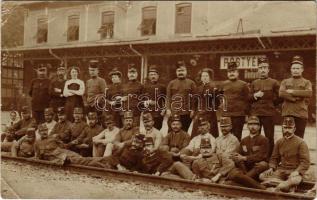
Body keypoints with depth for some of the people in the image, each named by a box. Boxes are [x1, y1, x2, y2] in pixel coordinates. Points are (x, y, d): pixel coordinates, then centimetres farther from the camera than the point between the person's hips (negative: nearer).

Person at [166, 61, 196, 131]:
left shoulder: (191, 83, 5)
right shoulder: (171, 83, 8)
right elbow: (168, 97, 5)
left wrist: (192, 110, -6)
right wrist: (168, 109, -4)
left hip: (186, 113, -1)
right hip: (173, 113, 1)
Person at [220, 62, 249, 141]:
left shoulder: (243, 84, 3)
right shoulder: (223, 84, 11)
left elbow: (247, 99, 2)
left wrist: (245, 112, -2)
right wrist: (222, 105, 6)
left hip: (239, 114, -3)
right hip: (226, 114, 3)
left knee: (237, 135, 1)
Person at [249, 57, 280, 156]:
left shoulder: (274, 83, 4)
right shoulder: (254, 83, 14)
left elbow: (277, 99, 1)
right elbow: (249, 98, 12)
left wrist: (263, 95, -3)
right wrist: (255, 96, -7)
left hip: (268, 114, -3)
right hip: (255, 113, 3)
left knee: (269, 137, 2)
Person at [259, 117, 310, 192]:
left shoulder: (301, 142, -5)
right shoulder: (279, 142, 9)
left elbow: (305, 161, -9)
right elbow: (274, 158, 15)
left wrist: (297, 172, -24)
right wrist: (271, 168, -4)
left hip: (295, 171, -5)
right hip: (281, 170, 6)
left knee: (295, 180, -41)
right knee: (262, 176, -17)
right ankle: (287, 184, -22)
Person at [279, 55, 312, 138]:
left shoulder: (307, 82, 9)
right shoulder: (285, 82, 13)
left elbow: (309, 93, -12)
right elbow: (281, 93, -6)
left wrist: (292, 91, -12)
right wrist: (296, 98, -12)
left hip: (301, 114, -1)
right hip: (287, 113, 1)